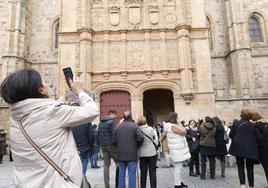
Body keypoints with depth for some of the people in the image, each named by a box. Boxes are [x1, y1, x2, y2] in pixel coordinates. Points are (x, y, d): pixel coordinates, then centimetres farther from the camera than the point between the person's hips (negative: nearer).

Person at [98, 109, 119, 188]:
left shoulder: (100, 123, 13)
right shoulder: (112, 122, -11)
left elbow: (98, 134, 16)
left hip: (103, 146, 7)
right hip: (111, 145, -7)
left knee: (106, 165, 10)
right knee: (118, 163, 4)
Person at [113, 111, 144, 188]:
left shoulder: (117, 127, 3)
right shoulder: (134, 126, -6)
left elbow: (114, 141, 3)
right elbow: (140, 138, -14)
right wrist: (137, 145, 4)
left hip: (121, 154, 3)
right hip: (132, 153, -3)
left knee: (121, 173, 13)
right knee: (132, 174, 4)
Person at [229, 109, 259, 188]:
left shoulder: (236, 123, -3)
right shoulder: (252, 125, -2)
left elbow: (231, 135, 0)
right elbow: (255, 137, 1)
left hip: (238, 147, 0)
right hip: (250, 149, 1)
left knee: (240, 167, 8)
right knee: (250, 168, 11)